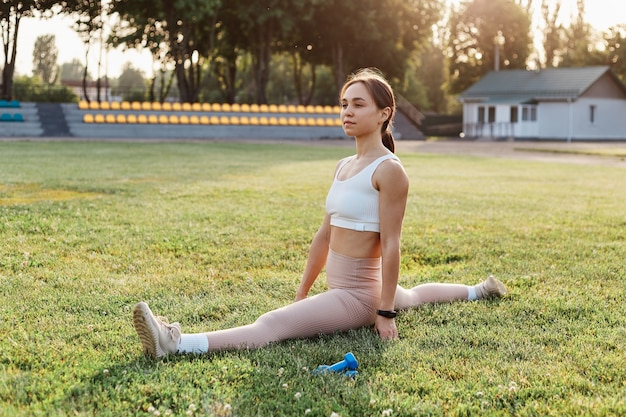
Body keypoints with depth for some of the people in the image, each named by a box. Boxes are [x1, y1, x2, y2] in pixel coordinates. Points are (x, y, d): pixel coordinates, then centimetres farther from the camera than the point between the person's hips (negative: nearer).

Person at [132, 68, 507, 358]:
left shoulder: (388, 169, -17)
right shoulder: (345, 166, 8)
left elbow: (391, 245, -20)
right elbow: (325, 235, 11)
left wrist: (385, 313, -21)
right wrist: (302, 293, 12)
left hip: (358, 295, -10)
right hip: (340, 287, 10)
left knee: (272, 325, -28)